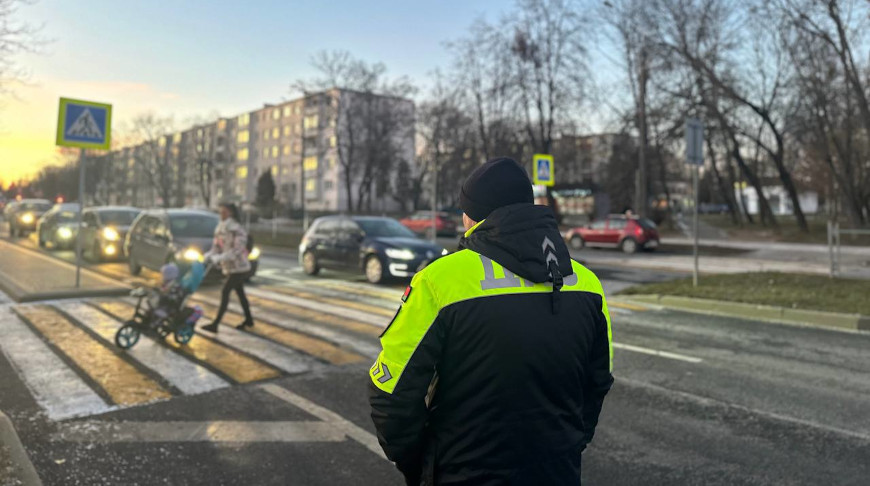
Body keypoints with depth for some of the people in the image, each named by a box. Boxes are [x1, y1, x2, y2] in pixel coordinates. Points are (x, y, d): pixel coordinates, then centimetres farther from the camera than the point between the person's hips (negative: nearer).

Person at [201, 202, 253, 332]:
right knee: (239, 292, 16)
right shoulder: (220, 229, 8)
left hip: (239, 268, -8)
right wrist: (207, 256, -14)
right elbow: (216, 247, 6)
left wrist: (218, 258, -32)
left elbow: (237, 250, -26)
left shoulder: (238, 230, -15)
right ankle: (249, 319, 30)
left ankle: (215, 324, -14)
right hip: (229, 268, 8)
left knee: (225, 292, -13)